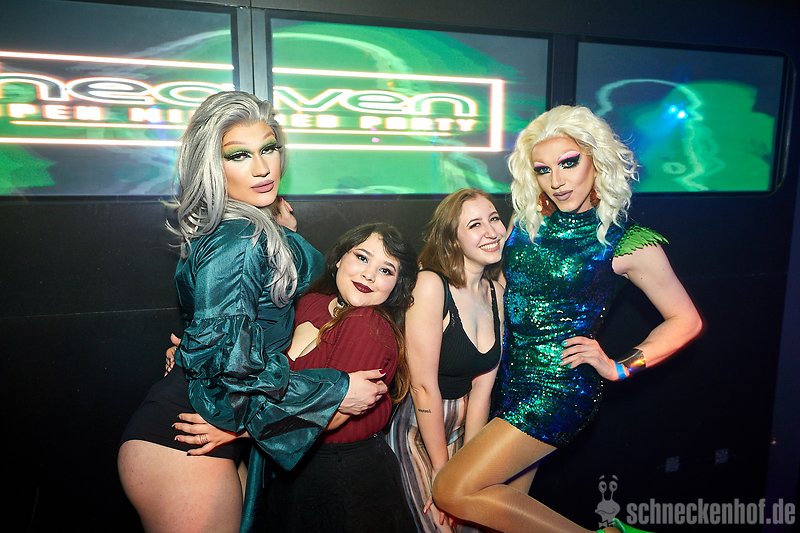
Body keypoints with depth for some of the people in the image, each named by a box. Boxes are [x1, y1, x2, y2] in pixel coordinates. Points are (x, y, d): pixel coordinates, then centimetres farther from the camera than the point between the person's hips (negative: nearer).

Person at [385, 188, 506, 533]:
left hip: (458, 425, 6)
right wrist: (442, 470, -12)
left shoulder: (497, 293, -1)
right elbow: (424, 387, -21)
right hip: (414, 426, -6)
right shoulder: (431, 285, -22)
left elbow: (482, 388, -4)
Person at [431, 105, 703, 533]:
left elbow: (686, 320, 1)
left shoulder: (627, 242, -9)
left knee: (454, 492, -12)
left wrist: (618, 368, -8)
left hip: (559, 387, -6)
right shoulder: (528, 220, 4)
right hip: (509, 380, 6)